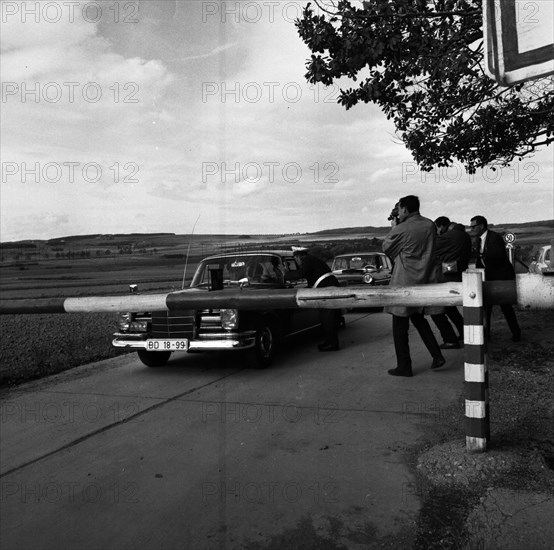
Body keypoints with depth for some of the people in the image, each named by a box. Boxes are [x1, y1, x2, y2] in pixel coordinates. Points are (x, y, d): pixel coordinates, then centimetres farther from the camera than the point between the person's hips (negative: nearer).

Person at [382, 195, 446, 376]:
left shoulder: (401, 229, -16)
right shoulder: (430, 225, 1)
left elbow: (386, 247, -1)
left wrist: (393, 227, 11)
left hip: (404, 282, -7)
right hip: (424, 279, 7)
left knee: (400, 324, 4)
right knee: (418, 318, 23)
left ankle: (404, 367, 10)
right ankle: (437, 355, 19)